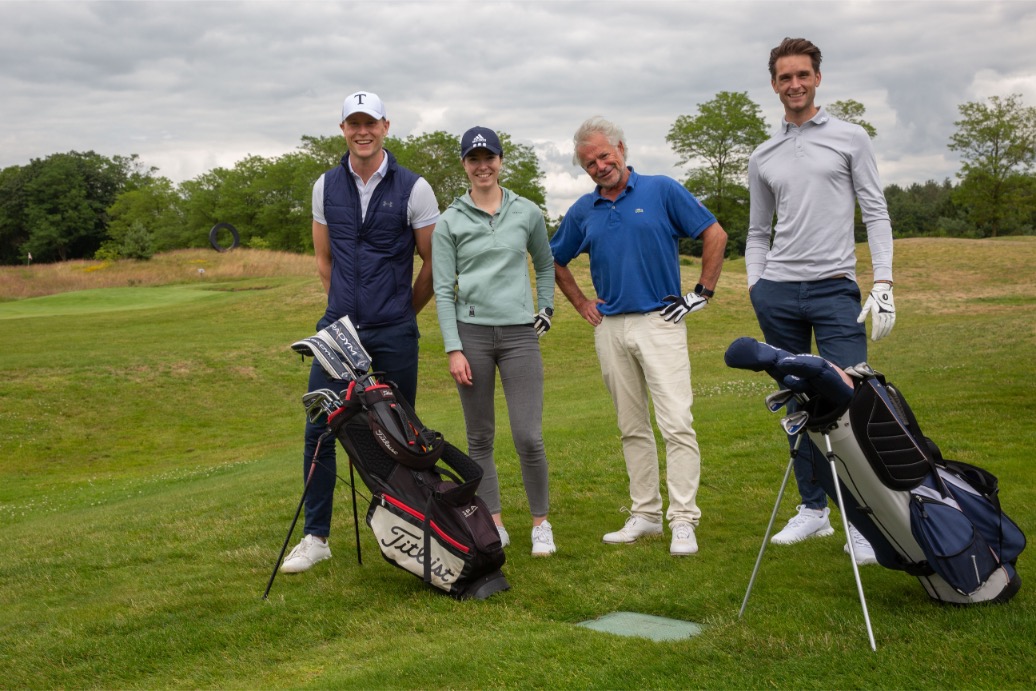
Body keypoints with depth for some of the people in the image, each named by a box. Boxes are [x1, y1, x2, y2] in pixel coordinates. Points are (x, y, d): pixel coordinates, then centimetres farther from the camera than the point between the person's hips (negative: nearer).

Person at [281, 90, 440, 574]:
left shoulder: (413, 189, -2)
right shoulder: (326, 186, 8)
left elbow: (434, 261, 5)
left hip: (394, 335, -2)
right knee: (318, 431, -1)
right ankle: (316, 537, 10)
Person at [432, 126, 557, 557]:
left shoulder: (527, 213, 6)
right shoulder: (449, 222, 3)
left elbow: (545, 265, 22)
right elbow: (443, 290, 0)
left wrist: (546, 310, 12)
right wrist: (453, 349, -6)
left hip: (520, 334, 0)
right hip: (472, 334, 0)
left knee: (528, 437, -6)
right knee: (480, 438, 6)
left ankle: (541, 523, 12)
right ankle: (494, 524, 18)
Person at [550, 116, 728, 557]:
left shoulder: (662, 190, -1)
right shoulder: (583, 211, 10)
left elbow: (715, 235, 1)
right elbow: (556, 261, 24)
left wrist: (703, 292, -2)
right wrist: (581, 304, 14)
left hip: (659, 321, -4)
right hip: (610, 327, 5)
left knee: (677, 423, -11)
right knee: (632, 428, 10)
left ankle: (683, 521, -8)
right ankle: (645, 514, 18)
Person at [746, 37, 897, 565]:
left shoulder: (850, 139, 6)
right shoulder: (763, 157, 14)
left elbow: (875, 214, 2)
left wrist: (883, 285, -7)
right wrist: (755, 288, 4)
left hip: (835, 288, -3)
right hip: (778, 291, 3)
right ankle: (813, 508, 17)